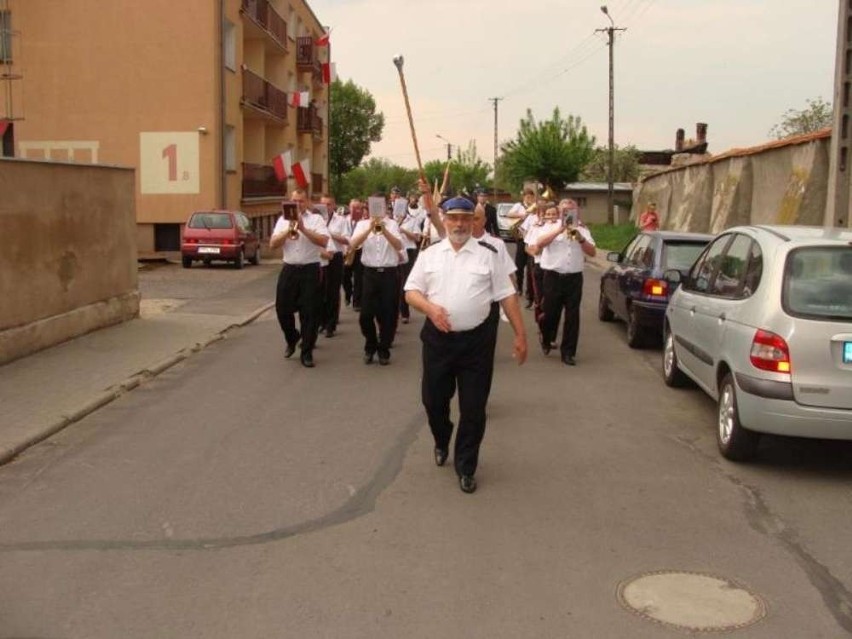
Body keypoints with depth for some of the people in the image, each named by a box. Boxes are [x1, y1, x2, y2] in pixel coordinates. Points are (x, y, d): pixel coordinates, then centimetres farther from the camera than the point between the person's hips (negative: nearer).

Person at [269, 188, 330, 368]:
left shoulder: (316, 219, 0)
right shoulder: (283, 219, 9)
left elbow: (324, 241, -15)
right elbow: (273, 244, 0)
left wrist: (303, 228, -20)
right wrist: (288, 230, -14)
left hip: (310, 270, -3)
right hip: (289, 269, 3)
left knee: (309, 312, 0)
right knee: (282, 308, 6)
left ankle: (307, 352, 10)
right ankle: (292, 338, 34)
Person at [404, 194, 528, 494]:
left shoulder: (488, 254, 0)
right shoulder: (429, 254, 5)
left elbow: (507, 295, 1)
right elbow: (411, 291, 5)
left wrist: (520, 335, -3)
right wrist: (430, 307, -16)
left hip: (476, 341, -2)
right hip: (437, 339, 2)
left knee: (473, 408, 3)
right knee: (433, 400, 14)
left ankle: (465, 467, 21)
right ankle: (441, 442, 45)